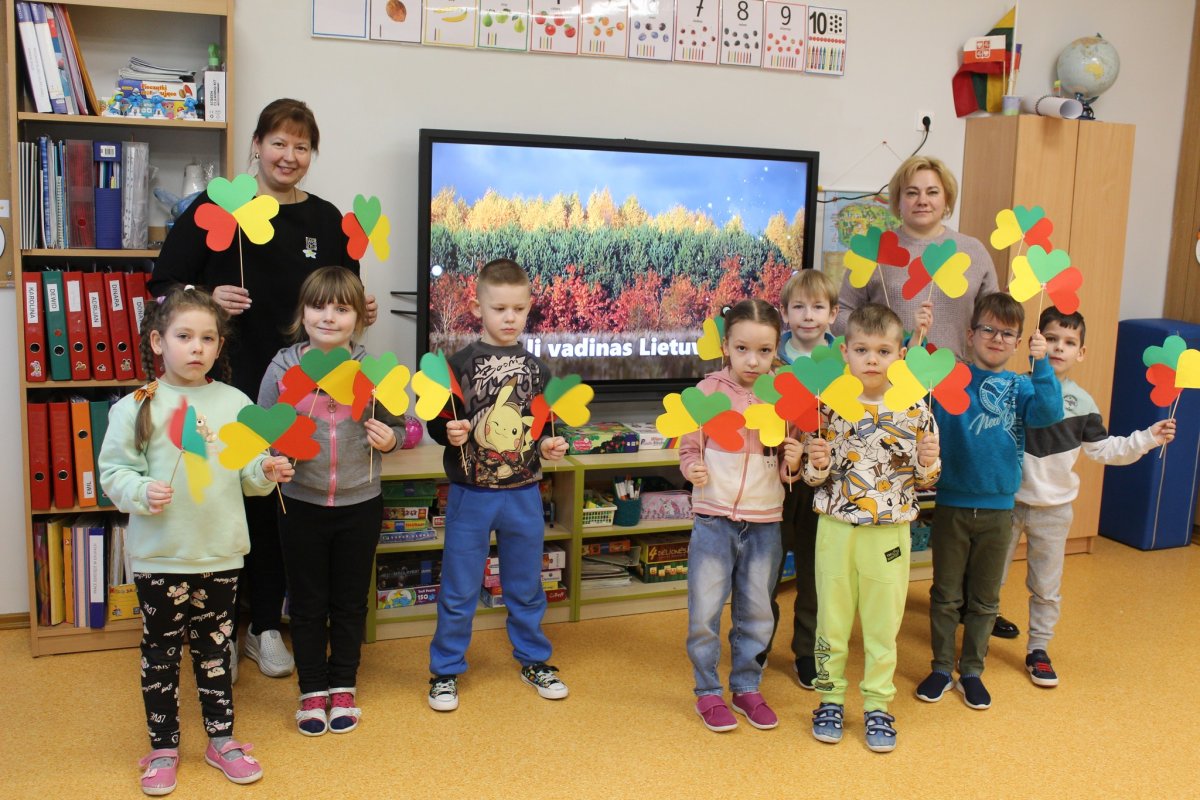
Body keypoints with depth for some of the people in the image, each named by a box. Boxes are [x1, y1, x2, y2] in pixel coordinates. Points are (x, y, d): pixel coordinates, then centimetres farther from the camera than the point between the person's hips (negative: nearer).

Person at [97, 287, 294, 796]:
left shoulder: (235, 403, 2)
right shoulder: (136, 407, -6)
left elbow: (247, 472, 6)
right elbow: (113, 471, -4)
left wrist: (266, 471, -14)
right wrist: (142, 492, -22)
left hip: (221, 553, 2)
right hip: (160, 557, -2)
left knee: (215, 648, 15)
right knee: (160, 653, 11)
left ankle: (221, 739, 30)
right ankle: (163, 747, 27)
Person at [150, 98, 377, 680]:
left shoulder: (326, 220, 8)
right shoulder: (216, 207, -3)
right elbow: (163, 285, -2)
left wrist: (361, 311, -5)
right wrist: (208, 299, -20)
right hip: (226, 386, -3)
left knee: (279, 507, 11)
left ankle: (265, 627, 27)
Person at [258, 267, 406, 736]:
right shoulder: (282, 368, -5)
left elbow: (396, 427, 8)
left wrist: (389, 439, -14)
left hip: (360, 504, 1)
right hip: (301, 504, 0)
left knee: (351, 601, 13)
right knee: (308, 602, 12)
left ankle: (343, 687, 30)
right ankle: (312, 690, 28)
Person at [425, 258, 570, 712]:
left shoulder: (535, 368, 4)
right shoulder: (460, 365, -6)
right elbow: (438, 423, -4)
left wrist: (549, 447, -6)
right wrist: (449, 432, -25)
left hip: (523, 495, 3)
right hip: (471, 495, -3)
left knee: (526, 586, 17)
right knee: (459, 589, 7)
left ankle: (532, 659, 35)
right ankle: (446, 669, 24)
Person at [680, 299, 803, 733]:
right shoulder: (709, 391, -7)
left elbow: (785, 470, 10)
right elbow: (689, 449, 0)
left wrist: (792, 465, -12)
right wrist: (694, 470, -21)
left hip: (765, 523, 3)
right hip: (715, 518, -2)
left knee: (756, 612, 14)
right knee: (705, 611, 4)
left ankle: (747, 687, 32)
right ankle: (708, 692, 22)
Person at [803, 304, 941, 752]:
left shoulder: (914, 408, -4)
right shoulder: (829, 405, -5)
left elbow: (925, 479, 5)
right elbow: (812, 477, 1)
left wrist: (929, 462, -17)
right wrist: (816, 463, -21)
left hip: (890, 533, 0)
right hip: (836, 528, 0)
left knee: (883, 622, 10)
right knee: (832, 616, 11)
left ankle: (877, 706, 26)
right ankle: (830, 699, 28)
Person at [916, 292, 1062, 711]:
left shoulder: (1021, 387, 0)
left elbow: (1049, 416, -17)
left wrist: (1042, 365, -23)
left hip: (998, 508, 1)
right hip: (951, 505, -1)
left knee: (984, 599, 13)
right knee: (945, 594, 11)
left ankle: (972, 671, 29)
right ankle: (941, 668, 26)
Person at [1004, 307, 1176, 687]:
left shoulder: (1081, 402, -1)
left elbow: (1102, 449, 5)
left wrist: (1147, 438, -3)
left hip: (1054, 509, 2)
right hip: (1007, 501, -2)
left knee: (1046, 587, 12)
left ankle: (1038, 651, 27)